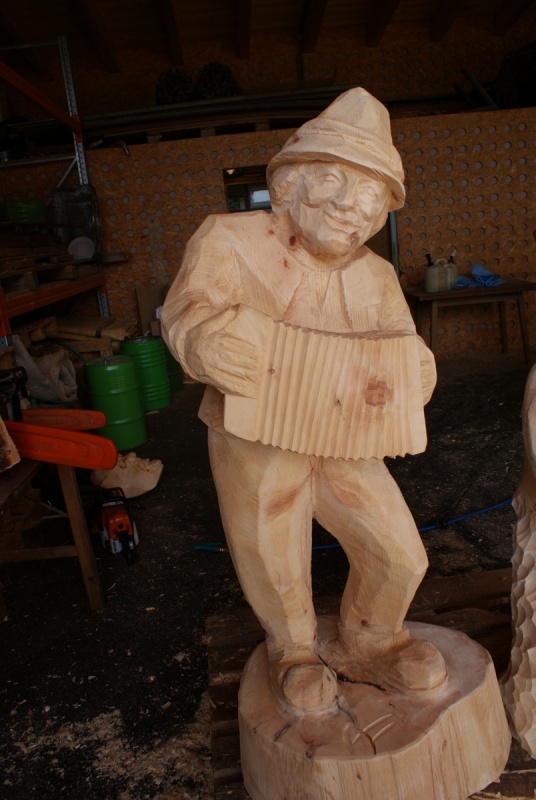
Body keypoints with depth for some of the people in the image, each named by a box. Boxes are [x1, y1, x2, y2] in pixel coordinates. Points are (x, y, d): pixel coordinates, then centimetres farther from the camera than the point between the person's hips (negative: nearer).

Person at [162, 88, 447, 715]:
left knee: (400, 555, 6)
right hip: (256, 445, -3)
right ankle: (296, 652, 45)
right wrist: (208, 339, -41)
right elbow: (189, 305, -16)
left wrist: (411, 370, -25)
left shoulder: (375, 276, 3)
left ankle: (367, 643, 38)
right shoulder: (228, 240, -8)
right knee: (276, 575, 10)